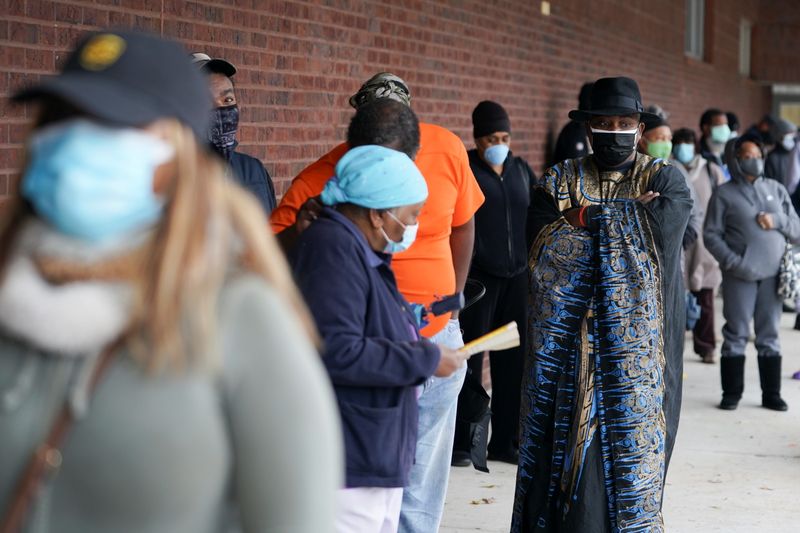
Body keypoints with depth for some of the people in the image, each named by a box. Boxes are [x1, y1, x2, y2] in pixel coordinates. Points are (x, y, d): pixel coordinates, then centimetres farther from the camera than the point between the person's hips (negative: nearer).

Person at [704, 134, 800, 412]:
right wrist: (733, 262, -14)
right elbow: (711, 234, -3)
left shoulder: (776, 189, 13)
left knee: (770, 335, 7)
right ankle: (732, 393, 8)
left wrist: (777, 221, -7)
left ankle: (772, 394, 14)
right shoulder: (724, 194, 3)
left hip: (772, 275, 3)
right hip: (740, 275, -3)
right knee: (736, 334, 0)